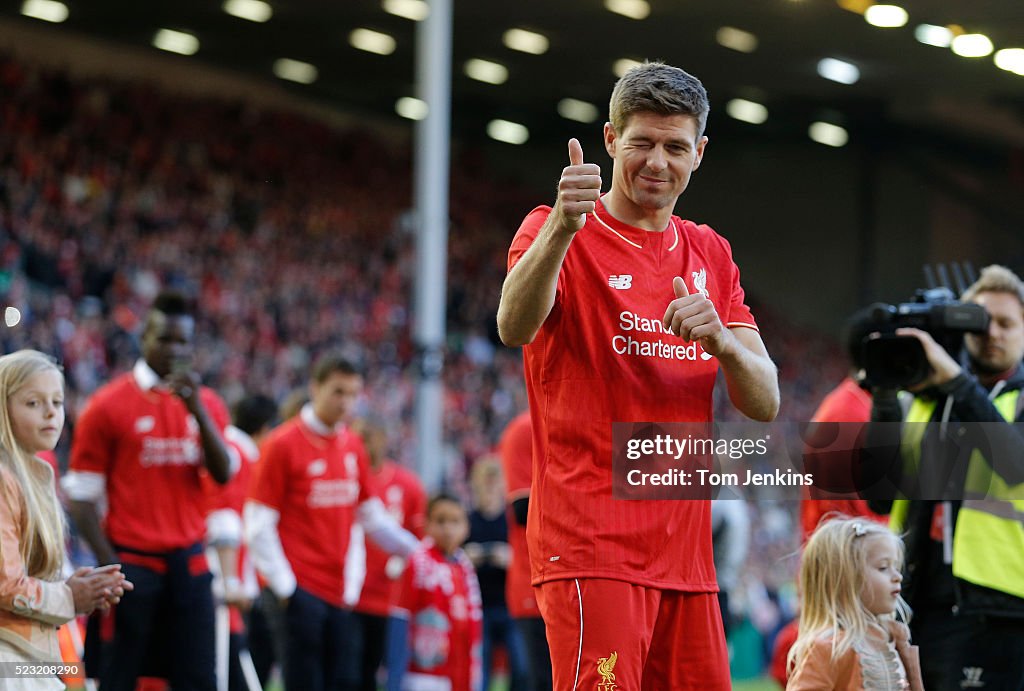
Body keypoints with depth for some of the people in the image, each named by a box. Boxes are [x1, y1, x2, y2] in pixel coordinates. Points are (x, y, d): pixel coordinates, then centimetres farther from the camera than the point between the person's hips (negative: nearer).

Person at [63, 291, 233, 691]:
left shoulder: (206, 403, 10)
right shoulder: (108, 405, -3)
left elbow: (223, 474, -3)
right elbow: (81, 495, -3)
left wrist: (196, 410, -14)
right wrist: (108, 562, -12)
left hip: (189, 563, 4)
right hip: (131, 563, -4)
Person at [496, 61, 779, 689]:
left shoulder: (710, 254, 17)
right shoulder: (556, 233, -1)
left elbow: (765, 403, 10)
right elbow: (515, 327, -23)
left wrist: (719, 339, -11)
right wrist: (561, 229, -41)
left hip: (686, 553, 6)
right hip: (592, 542, -6)